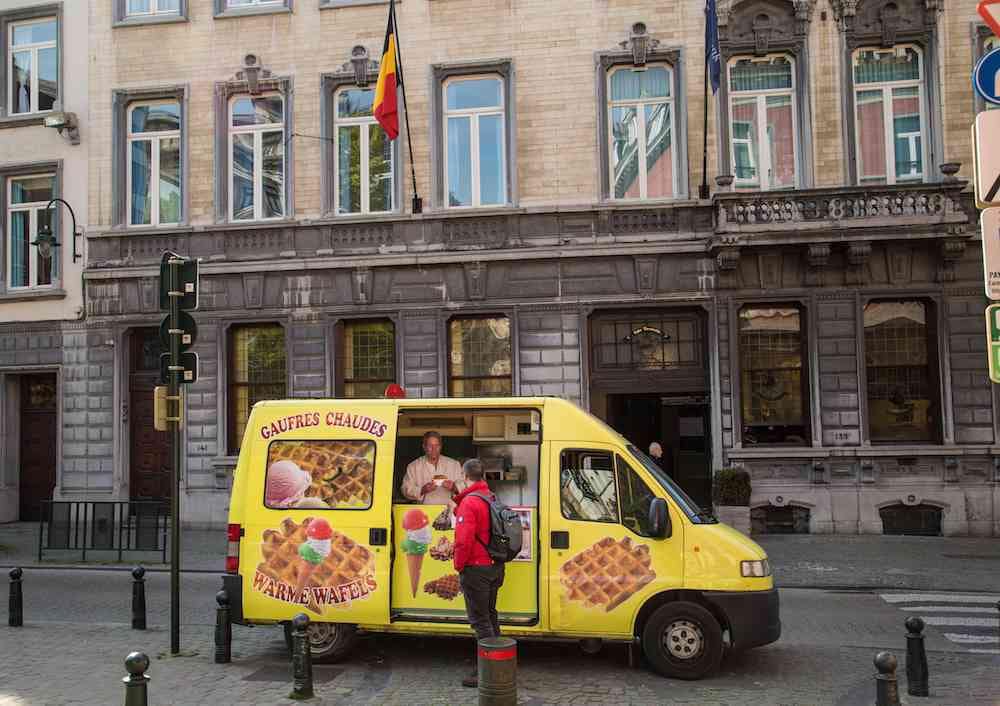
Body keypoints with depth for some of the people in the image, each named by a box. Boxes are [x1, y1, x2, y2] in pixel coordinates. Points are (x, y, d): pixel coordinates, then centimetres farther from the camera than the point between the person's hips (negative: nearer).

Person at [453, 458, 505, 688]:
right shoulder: (492, 499, 8)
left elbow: (464, 539, -25)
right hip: (495, 567, 9)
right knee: (490, 615, 20)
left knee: (479, 619, -3)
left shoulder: (469, 502, -19)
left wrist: (459, 564, -13)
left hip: (476, 568, -9)